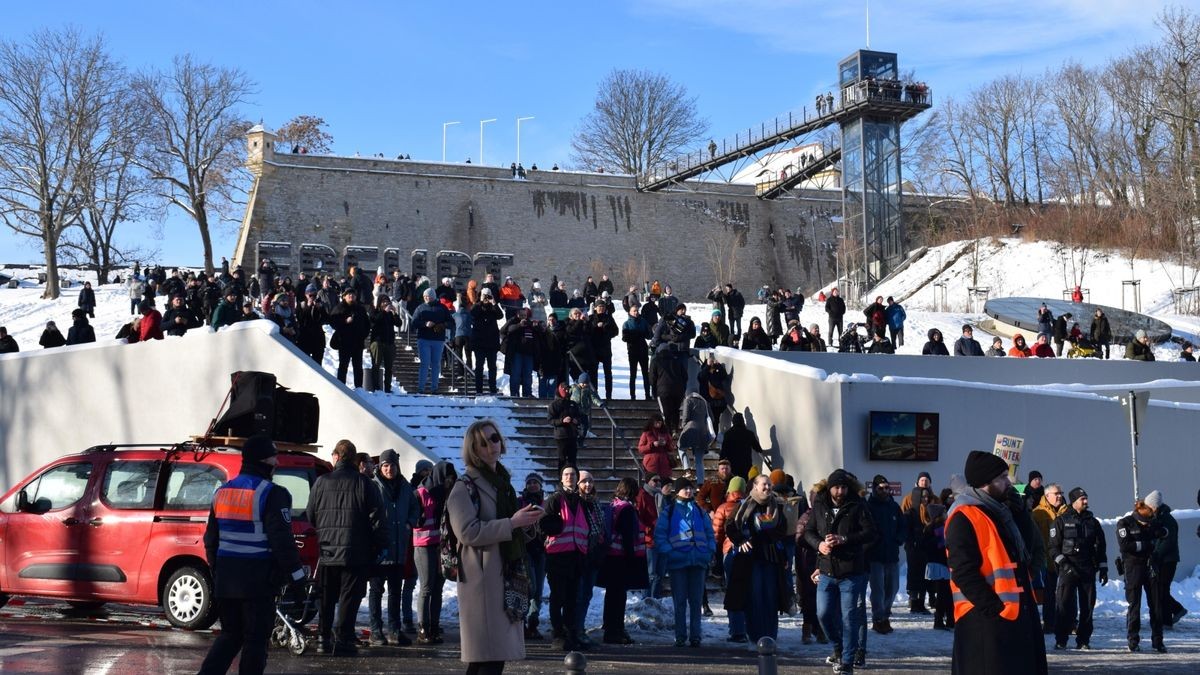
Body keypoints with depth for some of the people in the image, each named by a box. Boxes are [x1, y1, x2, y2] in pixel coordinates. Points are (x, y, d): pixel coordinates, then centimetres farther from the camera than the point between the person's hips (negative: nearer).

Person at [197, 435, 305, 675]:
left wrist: (216, 571, 26)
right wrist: (296, 576, -11)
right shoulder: (272, 494, -12)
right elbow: (282, 541, -16)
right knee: (255, 638, 1)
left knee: (230, 633, 17)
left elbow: (211, 538, 17)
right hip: (258, 580, -7)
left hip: (226, 578, 7)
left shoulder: (223, 491, 12)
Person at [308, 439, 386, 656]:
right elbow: (376, 517, -5)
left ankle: (324, 638, 16)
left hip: (327, 551, 3)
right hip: (355, 552, -3)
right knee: (349, 597, 0)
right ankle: (342, 640, -5)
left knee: (326, 597, 14)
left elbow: (311, 516, 10)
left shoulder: (321, 482, 3)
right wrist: (382, 545, 3)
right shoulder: (365, 484, -3)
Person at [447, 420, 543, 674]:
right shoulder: (465, 487, -6)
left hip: (507, 576, 8)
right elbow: (468, 532, -19)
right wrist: (512, 523, -19)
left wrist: (527, 523, 7)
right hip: (482, 580, -8)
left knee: (494, 653, 8)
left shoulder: (503, 483, 19)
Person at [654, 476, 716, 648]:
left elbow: (710, 533, 17)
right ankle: (680, 636, 6)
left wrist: (710, 551, 2)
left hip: (698, 561, 3)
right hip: (678, 561, -3)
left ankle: (695, 636, 9)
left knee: (696, 601, 5)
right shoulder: (668, 510, 4)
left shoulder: (700, 511, 16)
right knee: (680, 601, 1)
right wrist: (668, 551, -15)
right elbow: (659, 534, -3)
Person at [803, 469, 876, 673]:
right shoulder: (820, 507, 5)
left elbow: (871, 534, -12)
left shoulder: (857, 507, -6)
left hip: (852, 573, -4)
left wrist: (844, 539, -22)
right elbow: (808, 531, 11)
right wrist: (818, 544, -11)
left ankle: (847, 660, 8)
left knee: (849, 617, -1)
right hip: (827, 572, 4)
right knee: (824, 614, 7)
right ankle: (839, 647, 32)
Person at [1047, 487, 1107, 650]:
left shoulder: (1092, 522, 15)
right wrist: (1063, 563, -11)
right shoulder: (1061, 521, 3)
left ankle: (1084, 640, 10)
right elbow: (1052, 546, 0)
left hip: (1088, 570, 4)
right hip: (1068, 569, -4)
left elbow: (1100, 547, 19)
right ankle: (1061, 640, -3)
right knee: (1065, 605, -8)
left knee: (1088, 605, 3)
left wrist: (1103, 569, 13)